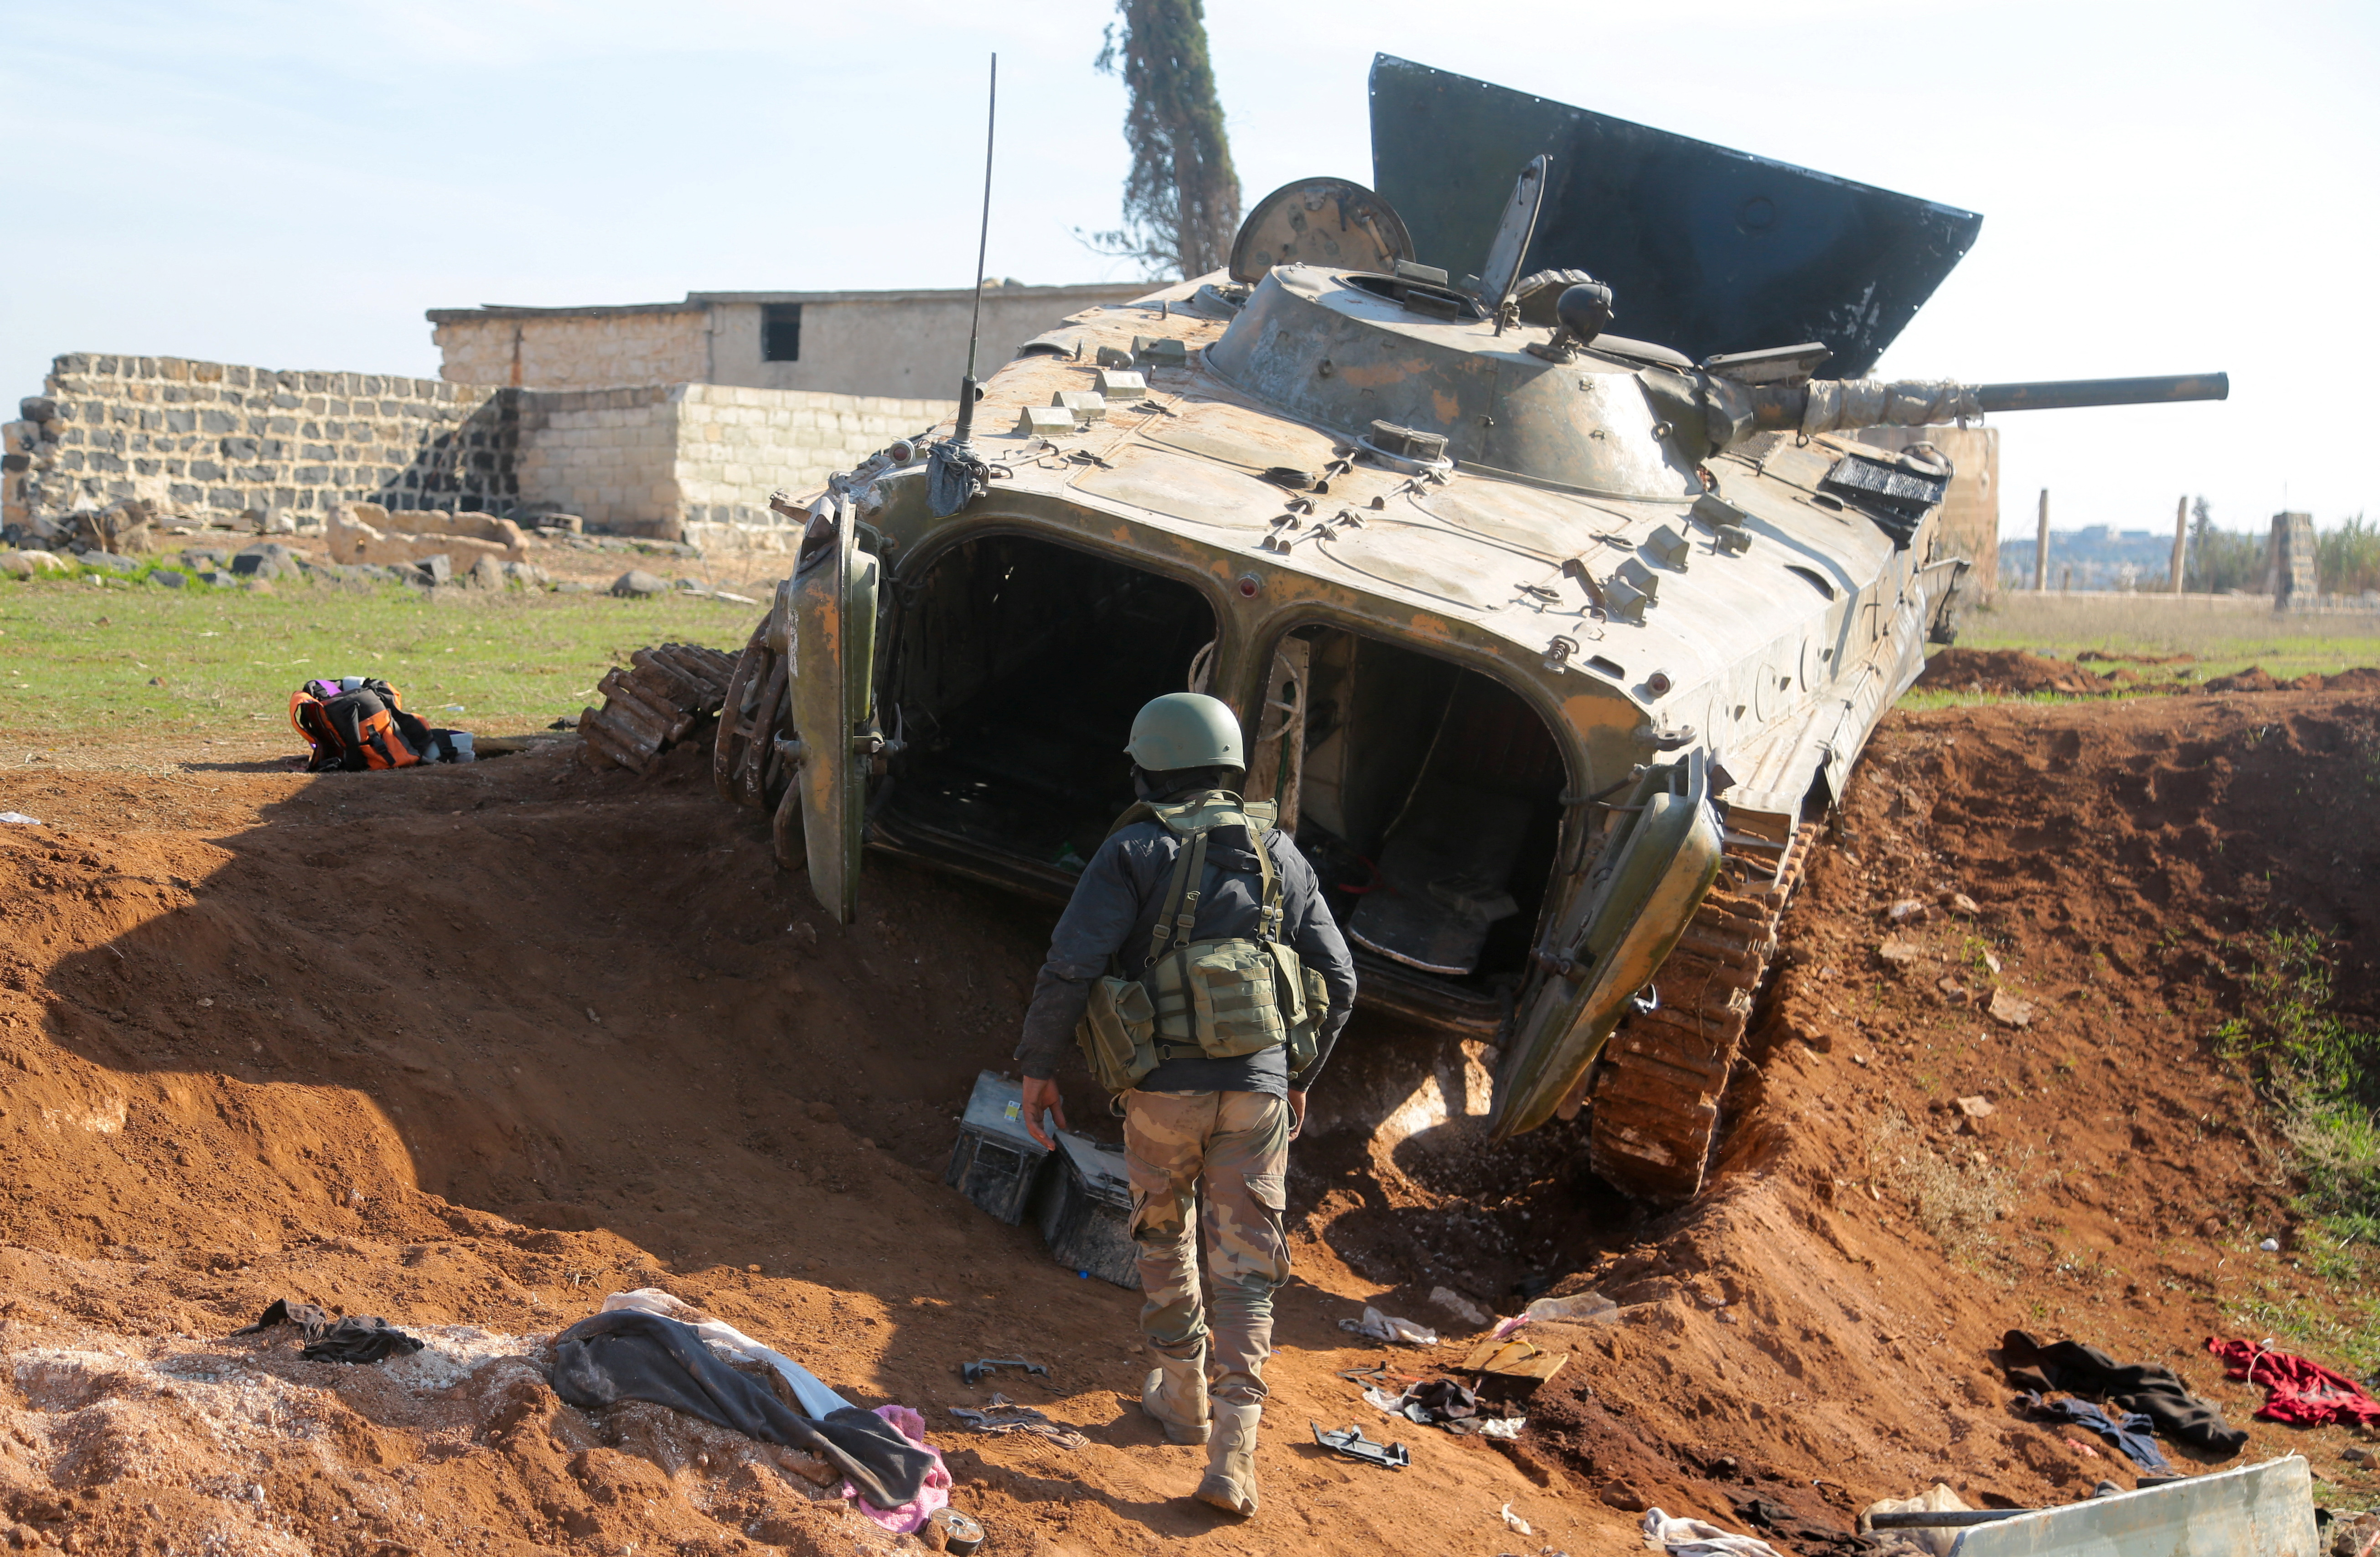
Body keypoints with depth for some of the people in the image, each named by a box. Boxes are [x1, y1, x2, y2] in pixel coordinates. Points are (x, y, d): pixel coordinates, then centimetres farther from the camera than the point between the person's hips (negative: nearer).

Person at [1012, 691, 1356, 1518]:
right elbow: (1337, 982, 11)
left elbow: (1071, 967, -12)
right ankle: (1232, 1453, -4)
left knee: (1164, 1239, 22)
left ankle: (1181, 1397, 35)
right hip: (1256, 1091, 2)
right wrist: (1301, 1075, 23)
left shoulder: (1134, 851, -3)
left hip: (1163, 1089, -2)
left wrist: (1038, 1065, -2)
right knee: (1245, 1263, 5)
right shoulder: (1280, 854, 9)